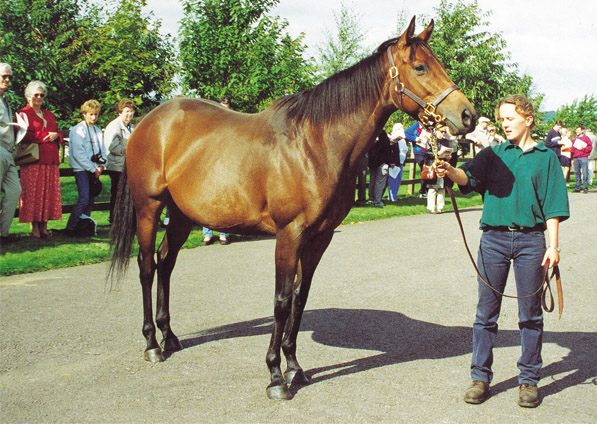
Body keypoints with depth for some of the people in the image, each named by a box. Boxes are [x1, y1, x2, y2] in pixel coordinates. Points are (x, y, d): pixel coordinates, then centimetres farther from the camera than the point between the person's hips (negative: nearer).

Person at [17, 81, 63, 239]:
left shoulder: (49, 115, 24)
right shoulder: (23, 113, 4)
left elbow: (58, 133, 22)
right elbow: (25, 135, -8)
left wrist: (56, 135, -2)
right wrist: (46, 136, -11)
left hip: (51, 160, 6)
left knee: (49, 193, 0)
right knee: (33, 193, -8)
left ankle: (44, 227, 3)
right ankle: (35, 228, -5)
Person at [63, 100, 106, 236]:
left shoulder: (98, 131, 15)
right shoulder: (78, 130, -7)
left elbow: (102, 150, 18)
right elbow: (78, 153, -13)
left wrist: (101, 166, -1)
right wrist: (93, 168, -12)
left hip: (94, 170, 7)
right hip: (82, 170, -7)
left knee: (90, 199, 7)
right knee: (84, 199, -14)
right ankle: (70, 228, -9)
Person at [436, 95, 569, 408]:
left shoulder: (545, 157, 6)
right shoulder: (493, 155, 10)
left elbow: (552, 206, 3)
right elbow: (469, 177, -8)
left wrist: (553, 245, -5)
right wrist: (450, 171, -30)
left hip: (530, 239, -1)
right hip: (494, 238, 1)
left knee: (530, 314, 6)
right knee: (486, 311, 5)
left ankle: (529, 379, 17)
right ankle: (480, 377, 15)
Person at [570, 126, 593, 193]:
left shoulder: (586, 138, 5)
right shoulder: (575, 139, 19)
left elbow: (590, 147, -1)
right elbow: (572, 149, 19)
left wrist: (582, 149, -11)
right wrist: (572, 158, 13)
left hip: (583, 158, -5)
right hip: (576, 158, 5)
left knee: (584, 173, -8)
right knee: (577, 173, 5)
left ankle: (585, 188, -7)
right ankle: (577, 188, 9)